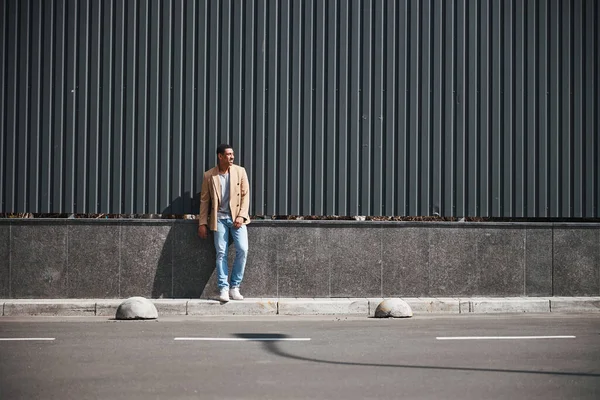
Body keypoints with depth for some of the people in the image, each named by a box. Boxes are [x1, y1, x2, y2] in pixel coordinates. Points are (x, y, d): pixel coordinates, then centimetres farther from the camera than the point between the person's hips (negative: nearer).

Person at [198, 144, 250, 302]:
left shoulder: (240, 171, 2)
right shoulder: (209, 176, 1)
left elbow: (245, 194, 3)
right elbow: (204, 200, 5)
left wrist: (241, 215, -8)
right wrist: (202, 223, 1)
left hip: (236, 217, 1)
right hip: (220, 218, 0)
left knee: (242, 250, -11)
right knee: (221, 253, -4)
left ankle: (234, 287, 1)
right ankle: (223, 289, 1)